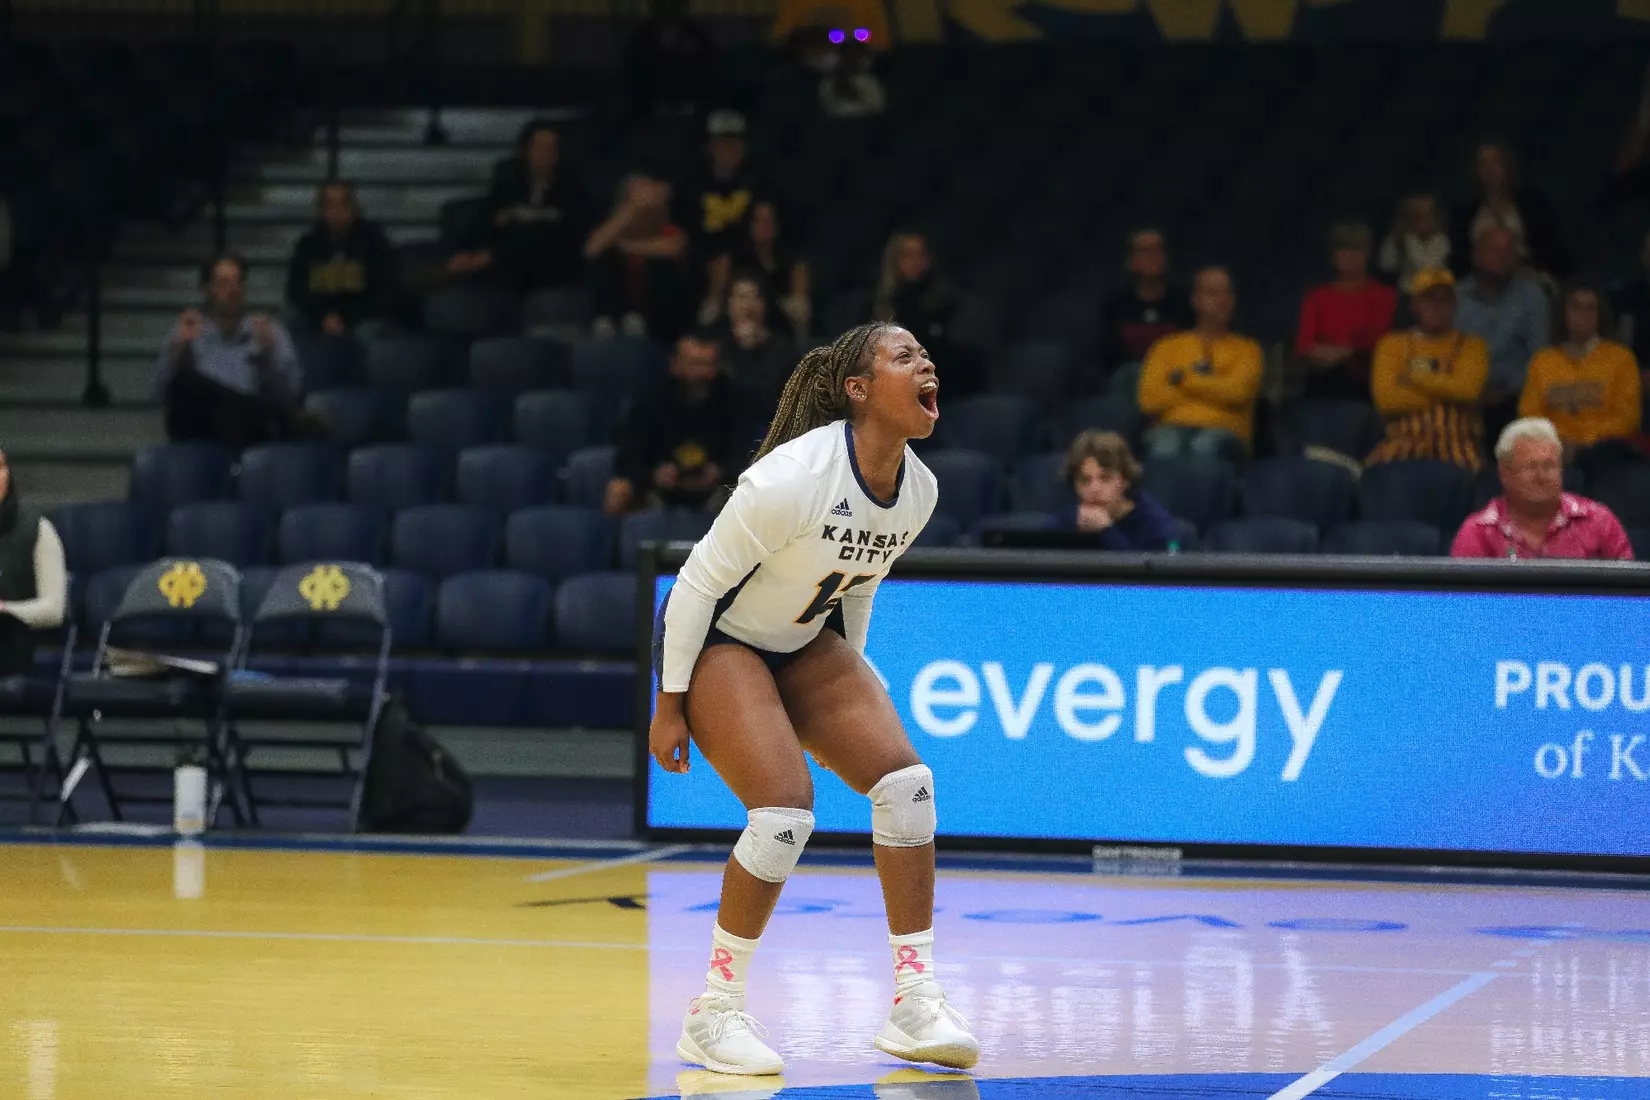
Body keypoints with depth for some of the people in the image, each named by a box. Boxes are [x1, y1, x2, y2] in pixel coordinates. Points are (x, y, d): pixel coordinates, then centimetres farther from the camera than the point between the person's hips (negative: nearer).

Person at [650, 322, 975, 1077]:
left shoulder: (918, 490, -6)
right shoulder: (795, 477, -28)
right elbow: (698, 582, -20)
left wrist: (848, 695, 18)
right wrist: (670, 706, -17)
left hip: (804, 645, 7)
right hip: (716, 640, -7)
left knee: (905, 779, -11)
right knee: (786, 810, -23)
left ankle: (915, 1005, -6)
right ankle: (712, 1015, -8)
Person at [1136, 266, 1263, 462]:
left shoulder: (1247, 349, 20)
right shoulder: (1168, 347, 23)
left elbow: (1237, 392, -1)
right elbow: (1150, 400, 6)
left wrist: (1183, 378, 5)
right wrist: (1211, 386, 4)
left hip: (1223, 431, -1)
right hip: (1173, 427, 1)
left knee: (1205, 447, -40)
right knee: (1165, 449, -39)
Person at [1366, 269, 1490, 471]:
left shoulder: (1471, 346, 14)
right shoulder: (1393, 344, 15)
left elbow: (1468, 389, -6)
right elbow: (1385, 398, -1)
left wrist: (1415, 377, 0)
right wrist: (1443, 396, -2)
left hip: (1456, 440, 0)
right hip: (1406, 439, 0)